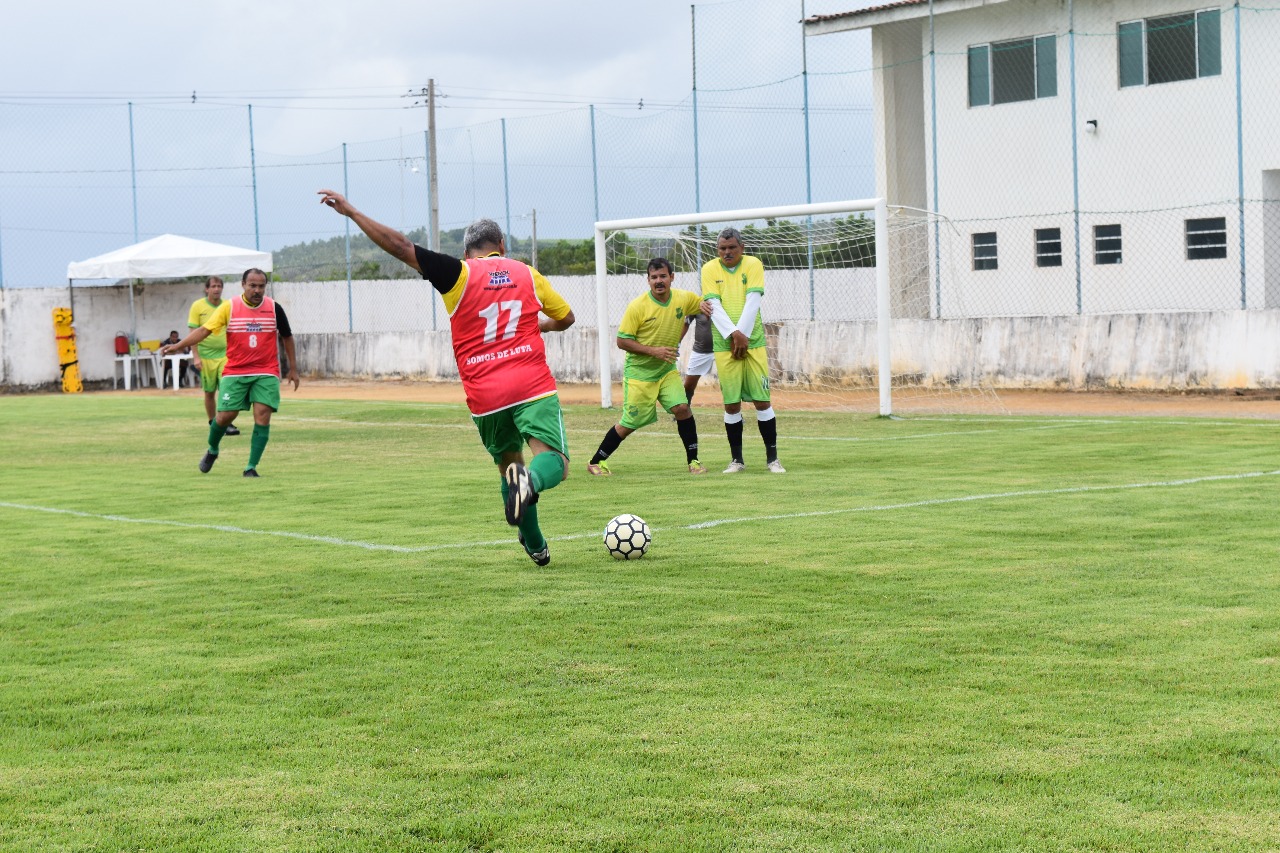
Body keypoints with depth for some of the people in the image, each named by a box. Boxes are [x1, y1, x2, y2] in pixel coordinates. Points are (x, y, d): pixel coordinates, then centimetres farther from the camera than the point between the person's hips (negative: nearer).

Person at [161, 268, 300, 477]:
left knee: (262, 416, -13)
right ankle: (212, 451, 26)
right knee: (225, 415, -4)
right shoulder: (229, 307, -4)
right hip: (234, 372, 0)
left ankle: (251, 467, -6)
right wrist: (177, 346, -17)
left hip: (266, 373, 0)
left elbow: (287, 337, 12)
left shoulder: (274, 308, 0)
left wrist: (293, 368, 14)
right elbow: (204, 330, -6)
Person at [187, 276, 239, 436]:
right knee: (209, 392, 7)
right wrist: (196, 356, -10)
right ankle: (212, 423, 20)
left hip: (225, 354, 1)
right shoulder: (198, 306, -3)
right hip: (206, 355, -1)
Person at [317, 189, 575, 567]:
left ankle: (536, 546, 15)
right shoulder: (528, 274, 10)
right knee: (555, 461, -6)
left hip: (484, 396, 1)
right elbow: (566, 317, 25)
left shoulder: (460, 274, 2)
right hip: (533, 387, -1)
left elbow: (401, 246, -3)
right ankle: (531, 480, -41)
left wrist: (350, 211, 2)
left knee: (509, 463, 20)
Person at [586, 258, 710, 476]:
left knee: (682, 408, -15)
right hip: (639, 372, -4)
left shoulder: (684, 298, -4)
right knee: (630, 423, -1)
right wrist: (653, 351, -24)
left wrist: (704, 304, -10)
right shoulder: (638, 306, -18)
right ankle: (596, 462, 16)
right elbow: (622, 341, -15)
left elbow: (705, 304, 16)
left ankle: (693, 460, -2)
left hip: (667, 370, 4)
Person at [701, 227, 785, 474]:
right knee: (731, 404, 1)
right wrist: (733, 334, -17)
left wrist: (743, 335, -15)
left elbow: (752, 301, -7)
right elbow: (714, 305, -6)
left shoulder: (753, 264, 2)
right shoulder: (709, 269, 3)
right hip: (724, 345, 0)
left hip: (753, 342, 0)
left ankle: (772, 458, 5)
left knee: (762, 400, -2)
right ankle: (736, 459, 11)